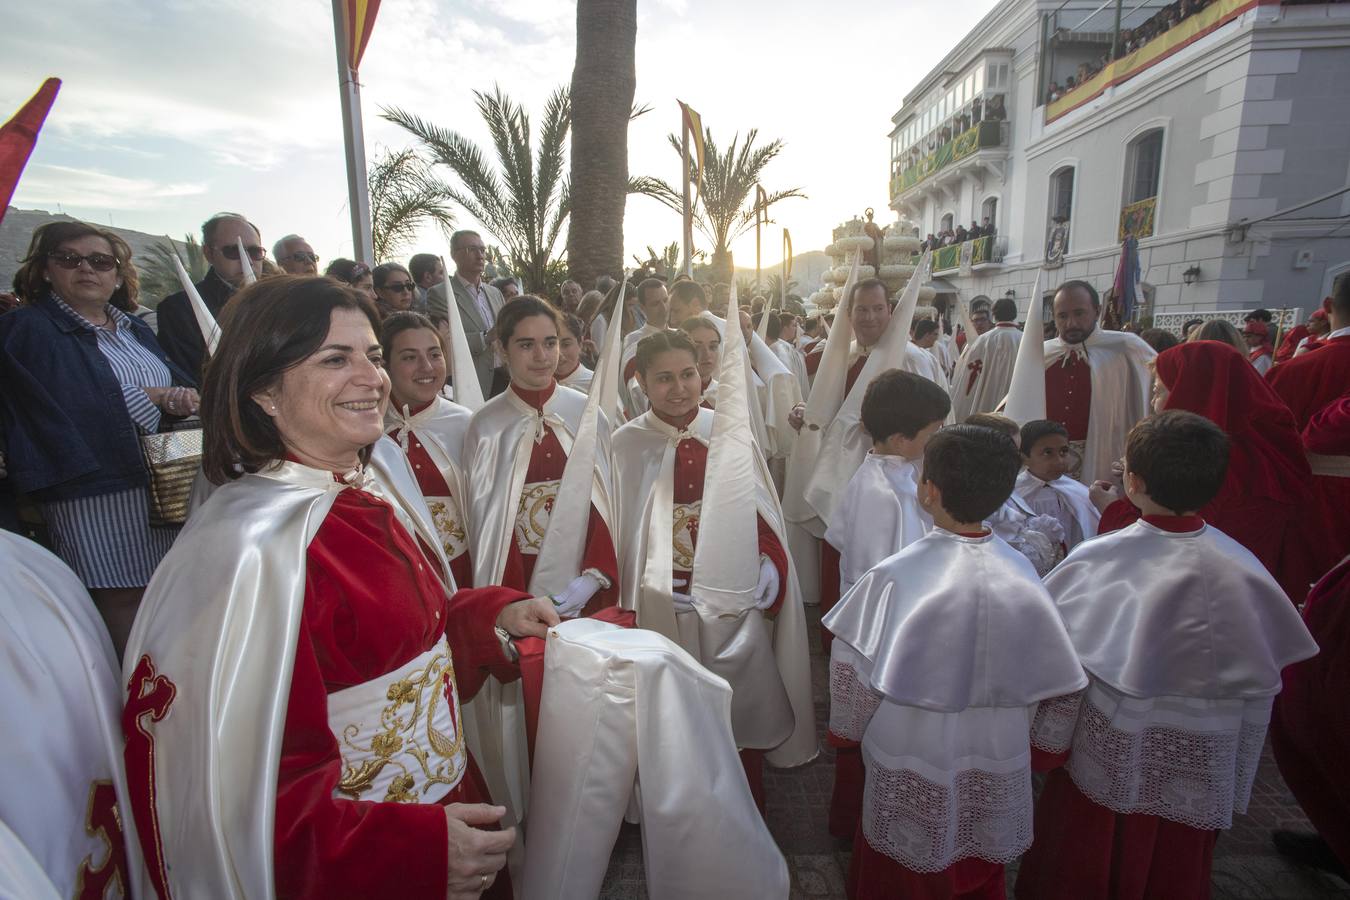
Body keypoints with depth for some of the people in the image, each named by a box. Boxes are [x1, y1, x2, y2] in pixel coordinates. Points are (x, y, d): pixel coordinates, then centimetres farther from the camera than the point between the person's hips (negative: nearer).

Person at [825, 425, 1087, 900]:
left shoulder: (895, 577, -27)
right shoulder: (1021, 572, -14)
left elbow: (856, 672, -16)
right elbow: (1042, 678, -3)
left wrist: (847, 729, 3)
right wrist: (1018, 729, 16)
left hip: (913, 774, -3)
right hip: (997, 770, 4)